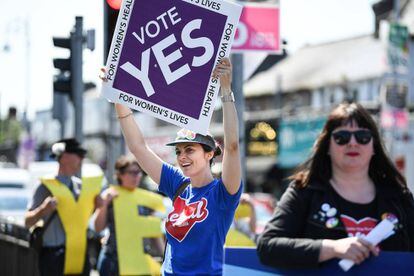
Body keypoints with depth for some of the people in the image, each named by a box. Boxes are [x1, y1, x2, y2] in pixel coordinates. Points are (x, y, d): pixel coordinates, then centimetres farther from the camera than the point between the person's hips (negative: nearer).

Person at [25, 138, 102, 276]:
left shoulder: (83, 186, 13)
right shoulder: (47, 187, -5)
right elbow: (28, 222, -7)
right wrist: (43, 209, -26)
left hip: (80, 255, 6)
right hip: (54, 256, -6)